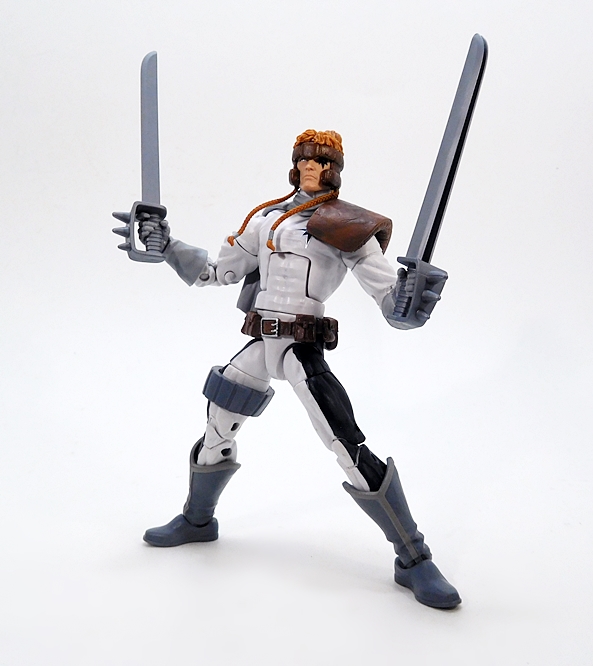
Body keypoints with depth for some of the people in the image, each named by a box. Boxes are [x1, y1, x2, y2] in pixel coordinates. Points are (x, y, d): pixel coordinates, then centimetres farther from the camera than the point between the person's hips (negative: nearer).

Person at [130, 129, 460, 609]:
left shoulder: (346, 227, -2)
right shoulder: (265, 218, 13)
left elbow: (392, 298, -8)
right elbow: (217, 272, 19)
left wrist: (412, 291, -30)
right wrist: (166, 244, 13)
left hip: (303, 350, -5)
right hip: (259, 347, 6)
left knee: (352, 451, -14)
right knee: (216, 435, 17)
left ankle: (415, 561, 2)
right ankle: (197, 520, 45)